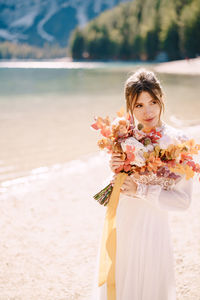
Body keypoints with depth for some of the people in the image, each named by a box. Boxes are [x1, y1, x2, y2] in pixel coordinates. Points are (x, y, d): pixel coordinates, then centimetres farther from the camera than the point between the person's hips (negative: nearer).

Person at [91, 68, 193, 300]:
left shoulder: (176, 142, -14)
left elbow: (183, 200, -16)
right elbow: (119, 188, 8)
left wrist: (140, 190, -20)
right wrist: (115, 172, -12)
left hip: (150, 229, -5)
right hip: (119, 227, 5)